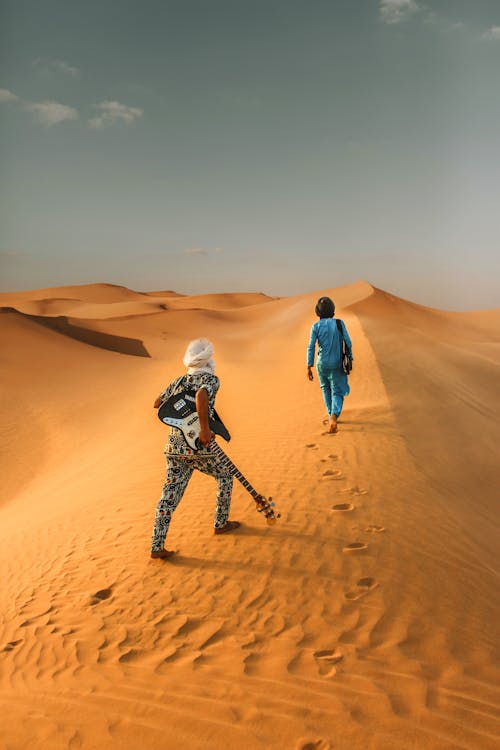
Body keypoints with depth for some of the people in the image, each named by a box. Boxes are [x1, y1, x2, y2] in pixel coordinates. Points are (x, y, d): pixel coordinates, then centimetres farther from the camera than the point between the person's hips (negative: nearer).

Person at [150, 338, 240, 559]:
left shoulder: (178, 381, 12)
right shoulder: (211, 379, -7)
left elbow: (157, 404, 22)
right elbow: (201, 395, -30)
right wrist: (205, 429, -28)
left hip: (174, 448, 5)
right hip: (200, 449, -5)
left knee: (170, 494, 7)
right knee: (225, 476, 20)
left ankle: (157, 546, 5)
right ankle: (221, 523, 31)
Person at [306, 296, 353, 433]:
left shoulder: (316, 326, -7)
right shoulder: (339, 323, -5)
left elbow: (311, 348, -10)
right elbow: (348, 343, -5)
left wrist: (309, 368, -6)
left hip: (322, 364, 1)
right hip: (337, 364, -1)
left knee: (326, 387, 28)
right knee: (337, 393, 6)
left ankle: (331, 416, 33)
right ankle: (334, 417, -21)